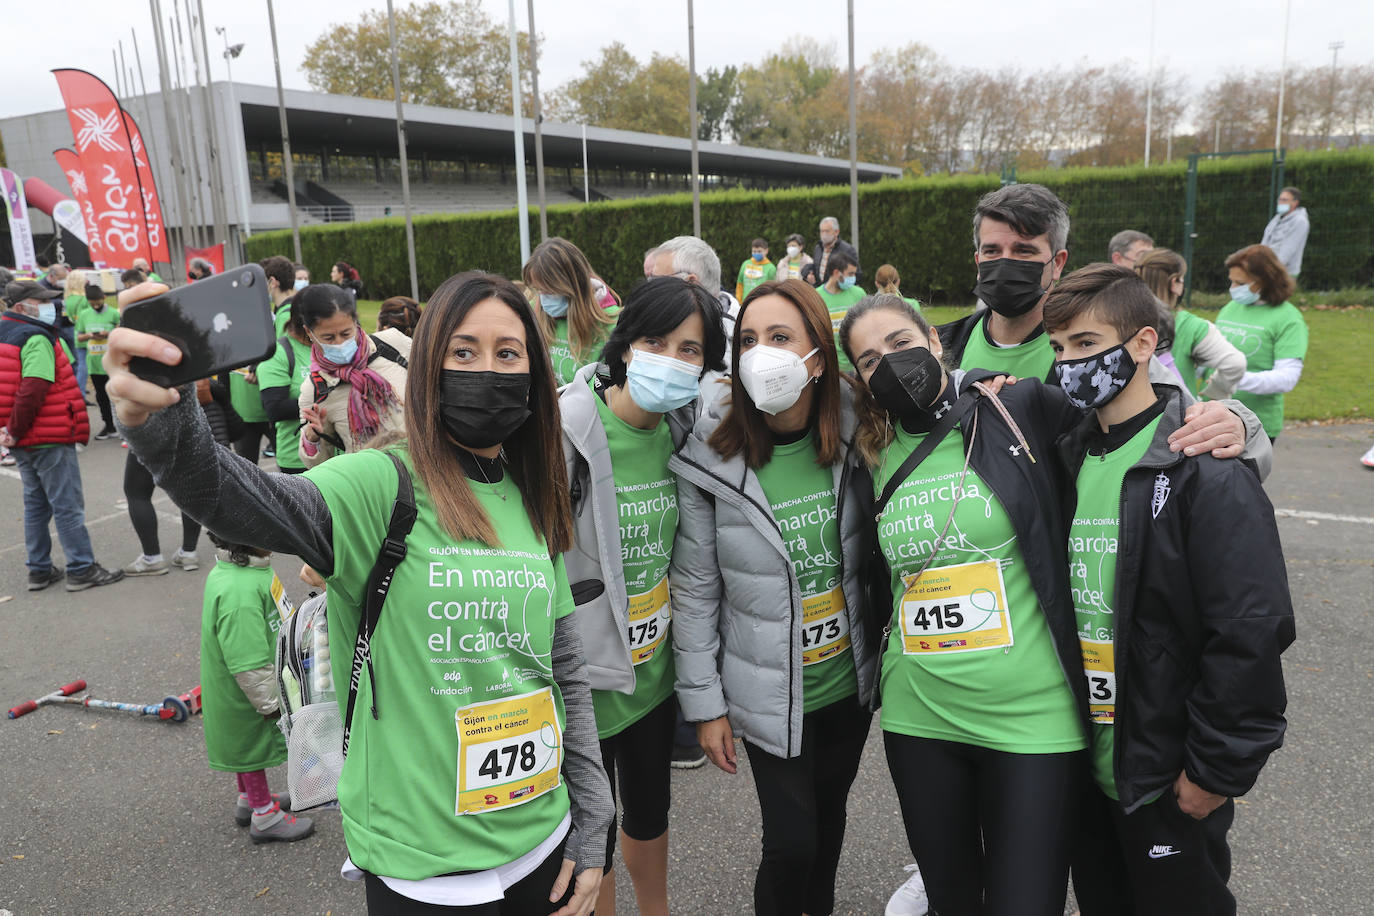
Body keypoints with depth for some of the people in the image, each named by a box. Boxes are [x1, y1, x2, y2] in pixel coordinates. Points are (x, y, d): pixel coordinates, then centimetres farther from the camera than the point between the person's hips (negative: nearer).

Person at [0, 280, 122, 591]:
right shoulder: (37, 340, -17)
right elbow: (32, 391, -26)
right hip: (50, 439, -9)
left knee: (36, 504, 17)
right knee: (68, 505, -2)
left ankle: (39, 570, 24)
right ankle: (82, 569, 3)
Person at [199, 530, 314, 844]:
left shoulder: (249, 571, -4)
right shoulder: (239, 593, -37)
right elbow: (249, 663, -32)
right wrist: (270, 703, -22)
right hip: (244, 699, -9)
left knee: (247, 745, 26)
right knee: (252, 745, 10)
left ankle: (249, 799, 47)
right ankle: (264, 816, 29)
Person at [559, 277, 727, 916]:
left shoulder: (685, 428, -2)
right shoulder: (567, 430, -21)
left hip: (655, 666, 6)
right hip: (584, 676, -6)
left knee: (650, 808, 26)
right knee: (591, 833, 12)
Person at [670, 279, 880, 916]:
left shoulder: (849, 436, -8)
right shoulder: (710, 458, -16)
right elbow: (695, 591, -10)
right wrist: (704, 702, -7)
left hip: (850, 679, 4)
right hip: (771, 694, -3)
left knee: (829, 813, 22)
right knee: (791, 843, 2)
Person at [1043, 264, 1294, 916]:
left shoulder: (1206, 472, -17)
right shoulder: (1069, 459, 5)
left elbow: (1251, 631, -20)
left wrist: (1217, 768, -17)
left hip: (1168, 777, -6)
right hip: (1084, 758, 6)